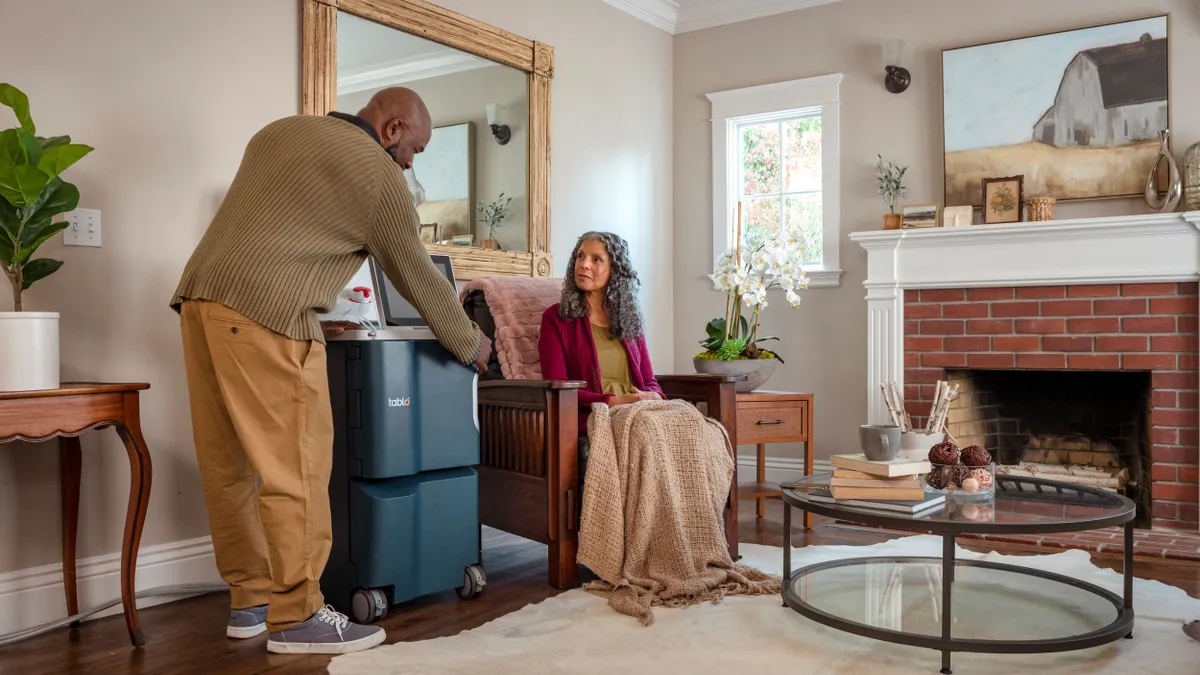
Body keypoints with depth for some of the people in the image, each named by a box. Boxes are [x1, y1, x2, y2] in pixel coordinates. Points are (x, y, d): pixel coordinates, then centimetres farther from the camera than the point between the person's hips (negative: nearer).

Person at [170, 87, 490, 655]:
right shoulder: (377, 172, 1)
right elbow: (417, 277, 7)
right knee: (294, 468, -3)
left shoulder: (280, 131, 23)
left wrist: (311, 320, 33)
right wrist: (470, 344, 20)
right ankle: (295, 616, 3)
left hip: (199, 298, 9)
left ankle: (250, 599, 21)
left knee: (228, 465, 11)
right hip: (262, 315, -9)